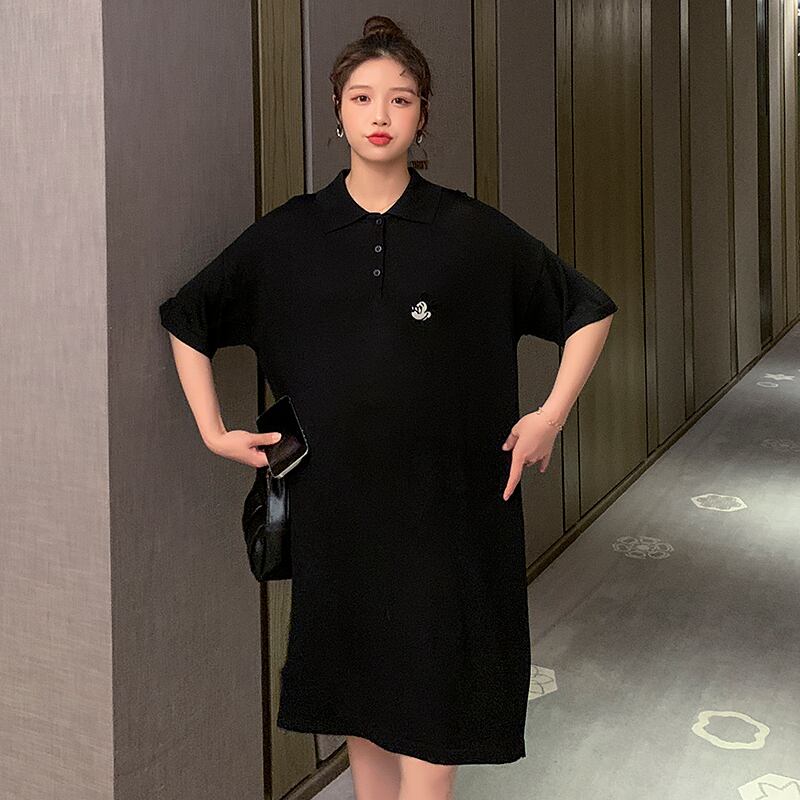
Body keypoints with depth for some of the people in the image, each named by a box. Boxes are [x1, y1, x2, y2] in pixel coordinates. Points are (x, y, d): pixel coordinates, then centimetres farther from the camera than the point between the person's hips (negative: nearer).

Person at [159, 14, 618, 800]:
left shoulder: (472, 231, -3)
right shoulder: (288, 235, 1)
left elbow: (589, 310, 5)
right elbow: (186, 319, 11)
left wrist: (551, 415, -2)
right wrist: (213, 431, 5)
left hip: (447, 505, -2)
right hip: (333, 502, 2)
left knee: (430, 725, 2)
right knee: (356, 706, 13)